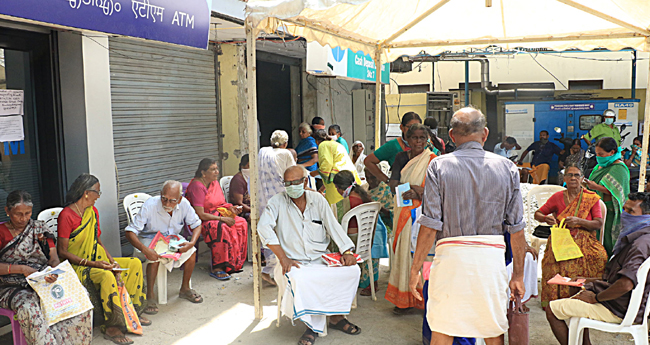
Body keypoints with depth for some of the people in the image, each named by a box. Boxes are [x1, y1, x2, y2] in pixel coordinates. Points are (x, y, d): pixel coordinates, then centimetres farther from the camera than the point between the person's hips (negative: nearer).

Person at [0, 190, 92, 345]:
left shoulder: (40, 229, 10)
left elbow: (54, 258, 3)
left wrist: (54, 272, -20)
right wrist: (21, 269, -20)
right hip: (14, 287, -3)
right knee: (28, 308, -37)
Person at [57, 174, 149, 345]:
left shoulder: (93, 211, 9)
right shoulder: (66, 216, -17)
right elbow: (62, 252, -19)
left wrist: (111, 260, -4)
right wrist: (92, 264, -25)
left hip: (97, 261, 9)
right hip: (76, 266, -9)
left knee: (135, 263, 0)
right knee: (106, 276, -35)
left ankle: (134, 311, 7)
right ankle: (111, 327, -22)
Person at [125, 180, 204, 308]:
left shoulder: (184, 204, -19)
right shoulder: (149, 206, -29)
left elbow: (197, 224, -4)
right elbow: (130, 232, -29)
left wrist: (192, 243, -24)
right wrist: (144, 250, -45)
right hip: (150, 240, -3)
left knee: (191, 251, -20)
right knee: (155, 257, -33)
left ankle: (185, 289, 0)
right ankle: (150, 295, -14)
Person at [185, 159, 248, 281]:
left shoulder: (215, 182, 8)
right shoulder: (197, 186, -18)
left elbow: (221, 203, 16)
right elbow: (201, 214, -23)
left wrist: (231, 208, -6)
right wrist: (222, 218, -23)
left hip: (217, 216, 8)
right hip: (201, 221, -8)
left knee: (241, 223, -12)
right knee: (221, 228, -36)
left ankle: (235, 263, -8)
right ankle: (216, 268, -30)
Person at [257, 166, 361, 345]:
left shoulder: (317, 199, 7)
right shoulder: (278, 201, -2)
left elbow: (333, 226, 7)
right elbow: (264, 227, -14)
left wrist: (347, 251, -7)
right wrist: (283, 258, -21)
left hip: (321, 259, 4)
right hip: (294, 262, -3)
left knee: (352, 270, -18)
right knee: (300, 280, -36)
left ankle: (336, 316, 1)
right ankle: (313, 325, -14)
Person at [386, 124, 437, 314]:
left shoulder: (431, 159, -1)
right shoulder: (401, 157, 10)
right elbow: (393, 184, 0)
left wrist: (418, 192, -25)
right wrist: (413, 187, -17)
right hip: (403, 211, 4)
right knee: (404, 249, 4)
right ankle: (404, 298, 12)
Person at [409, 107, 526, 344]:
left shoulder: (439, 166, -2)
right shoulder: (507, 168, 5)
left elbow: (430, 226, -7)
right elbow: (516, 229, 5)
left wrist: (415, 269, 0)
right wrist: (518, 274, 13)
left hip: (452, 254, -2)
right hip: (492, 256, 2)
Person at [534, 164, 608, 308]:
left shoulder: (592, 198, 7)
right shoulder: (557, 197, 9)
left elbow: (599, 224, -2)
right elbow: (537, 214, 13)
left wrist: (578, 221, -19)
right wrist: (546, 218, -11)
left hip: (584, 241, 0)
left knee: (600, 257, -31)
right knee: (561, 263, -32)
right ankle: (557, 300, -13)